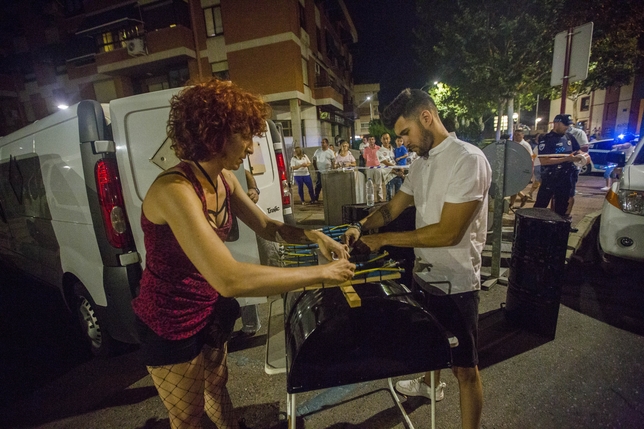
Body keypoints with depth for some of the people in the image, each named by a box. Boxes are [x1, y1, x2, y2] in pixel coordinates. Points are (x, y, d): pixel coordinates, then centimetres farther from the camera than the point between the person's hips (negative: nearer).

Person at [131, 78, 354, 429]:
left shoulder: (224, 180, -6)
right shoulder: (174, 190, -33)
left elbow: (266, 226, 4)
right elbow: (229, 279, -43)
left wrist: (313, 236, -13)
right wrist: (320, 273, -36)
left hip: (210, 310, 7)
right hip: (171, 324, -7)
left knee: (216, 383, 30)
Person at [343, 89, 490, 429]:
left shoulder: (468, 160, -22)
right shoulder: (421, 163, 5)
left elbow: (448, 232, -27)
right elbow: (394, 207, 9)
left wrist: (383, 239, -21)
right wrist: (361, 226, -10)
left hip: (455, 282, -8)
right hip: (425, 273, 9)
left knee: (465, 367, 9)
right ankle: (429, 383, 57)